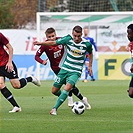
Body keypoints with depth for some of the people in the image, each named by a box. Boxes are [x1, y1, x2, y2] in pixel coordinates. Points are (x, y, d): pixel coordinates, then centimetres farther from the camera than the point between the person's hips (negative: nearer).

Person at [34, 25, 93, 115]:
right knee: (54, 90, 5)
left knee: (68, 87, -29)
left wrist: (90, 66, 12)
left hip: (76, 72, -3)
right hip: (65, 69, 3)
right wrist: (41, 43, -5)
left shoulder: (87, 44, -10)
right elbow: (54, 43, 1)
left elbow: (90, 53, 13)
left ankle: (55, 109, -27)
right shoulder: (68, 39, -10)